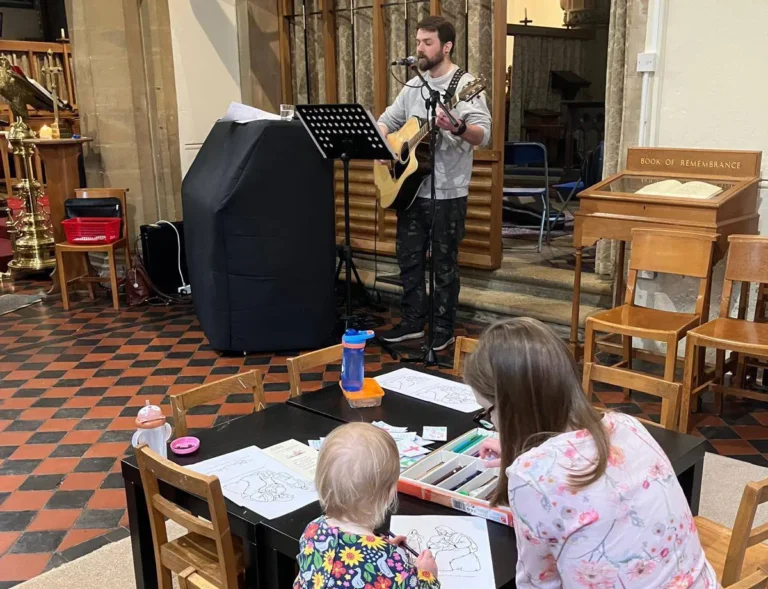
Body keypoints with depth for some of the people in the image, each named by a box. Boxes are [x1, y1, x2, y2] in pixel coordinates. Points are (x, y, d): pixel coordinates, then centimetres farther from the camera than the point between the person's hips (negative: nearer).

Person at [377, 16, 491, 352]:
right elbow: (387, 120, 17)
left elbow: (484, 135, -20)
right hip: (411, 187, 7)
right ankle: (413, 322, 27)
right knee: (408, 256, 13)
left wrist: (458, 128, -40)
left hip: (447, 192, -7)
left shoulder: (465, 86, -10)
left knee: (444, 262, 4)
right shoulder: (412, 87, 10)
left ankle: (443, 329, 17)